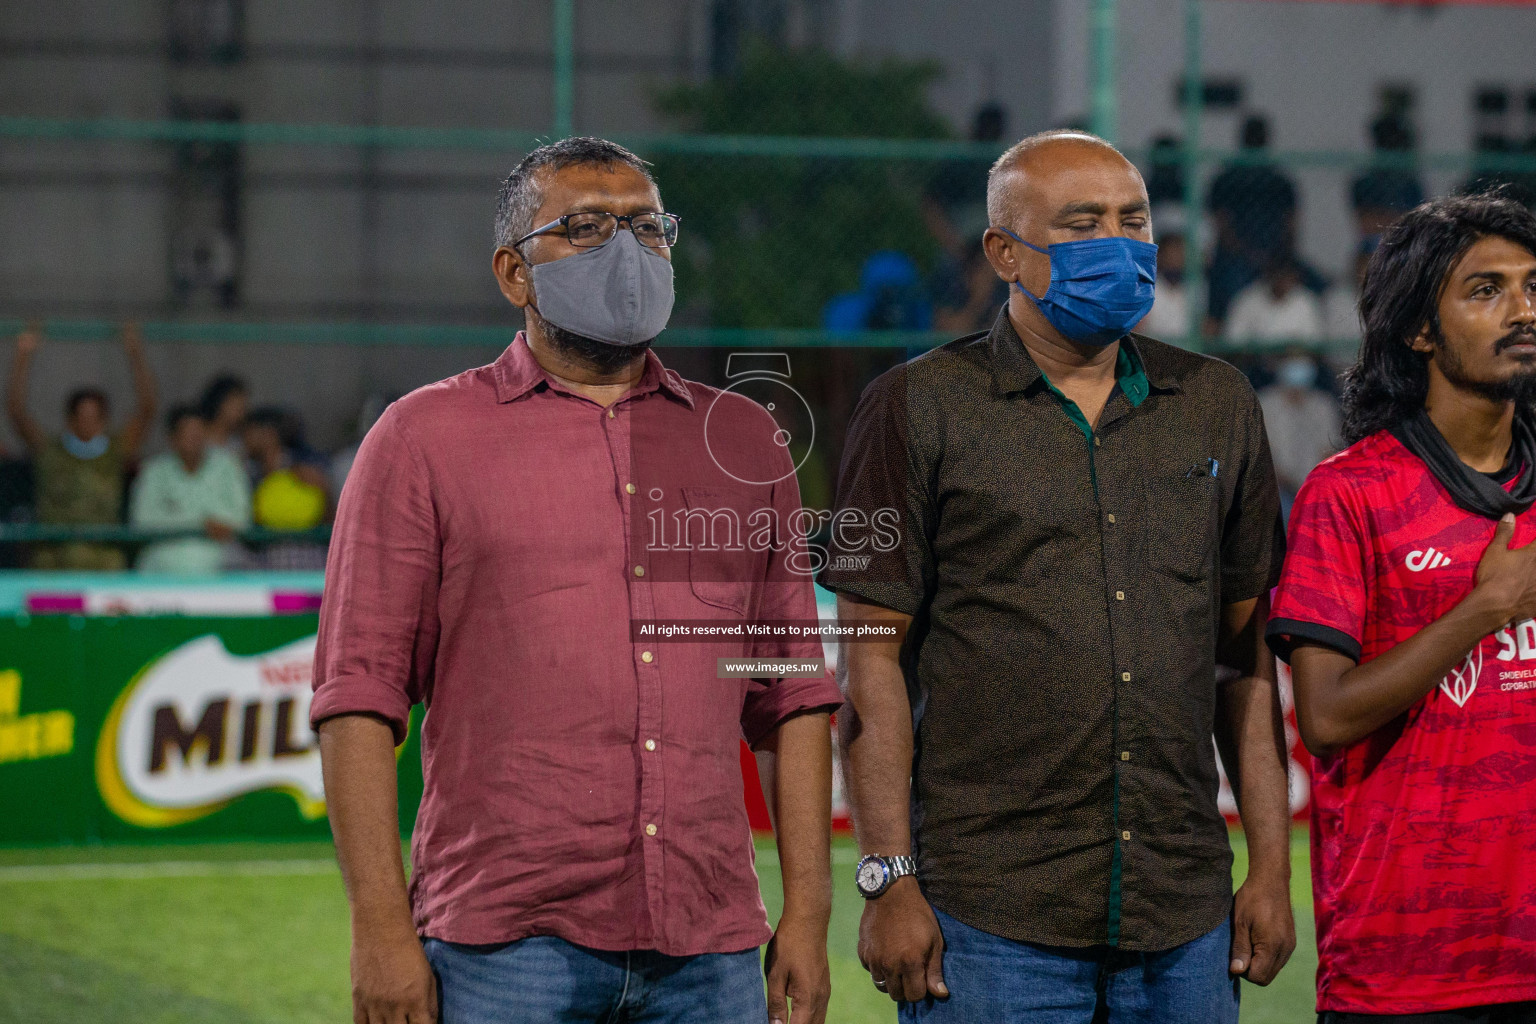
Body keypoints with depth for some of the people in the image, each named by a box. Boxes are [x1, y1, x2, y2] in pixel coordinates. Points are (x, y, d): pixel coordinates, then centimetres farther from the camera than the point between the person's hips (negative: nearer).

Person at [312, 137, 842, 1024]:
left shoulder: (741, 441, 15)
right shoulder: (424, 439, 4)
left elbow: (793, 695, 15)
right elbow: (360, 692, -1)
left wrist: (809, 912, 6)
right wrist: (381, 923, -9)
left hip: (708, 952, 3)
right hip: (507, 946, -3)